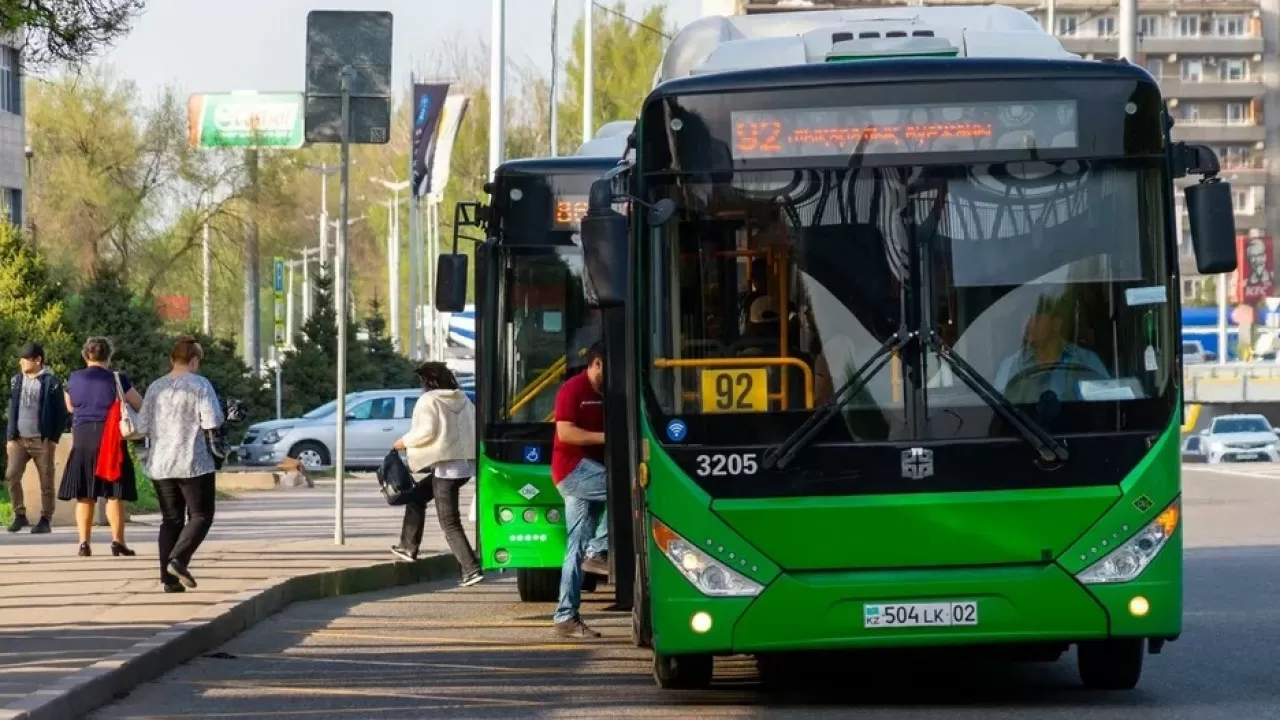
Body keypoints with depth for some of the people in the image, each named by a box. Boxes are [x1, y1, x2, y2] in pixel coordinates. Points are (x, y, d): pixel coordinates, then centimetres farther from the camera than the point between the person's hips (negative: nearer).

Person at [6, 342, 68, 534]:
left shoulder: (51, 382, -4)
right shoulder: (16, 381, 10)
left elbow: (61, 413, -2)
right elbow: (12, 410, 15)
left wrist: (54, 438, -7)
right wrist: (10, 437, 8)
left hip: (42, 440, -4)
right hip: (19, 439, 4)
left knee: (46, 481, 0)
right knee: (12, 476, -9)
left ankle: (46, 520, 8)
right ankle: (20, 515, 3)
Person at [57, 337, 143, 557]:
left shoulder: (74, 379, 6)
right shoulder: (116, 380, -4)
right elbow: (141, 406, -1)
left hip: (82, 440, 3)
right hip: (110, 438, -3)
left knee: (84, 495, 8)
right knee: (114, 494, 1)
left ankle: (84, 543, 5)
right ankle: (118, 541, -3)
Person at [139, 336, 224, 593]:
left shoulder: (155, 388, 7)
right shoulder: (199, 385, -8)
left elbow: (144, 427, 9)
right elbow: (212, 423, -13)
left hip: (160, 464, 5)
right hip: (194, 464, -5)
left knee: (171, 519, 9)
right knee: (200, 515, 4)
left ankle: (169, 578, 2)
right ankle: (178, 558, -18)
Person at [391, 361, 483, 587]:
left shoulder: (429, 401, -8)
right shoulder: (463, 400, 13)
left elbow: (426, 431, -17)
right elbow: (474, 429, 12)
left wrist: (405, 441, 0)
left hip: (445, 466, -9)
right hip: (465, 463, 9)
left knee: (449, 523, -5)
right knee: (417, 495, 25)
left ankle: (472, 569, -13)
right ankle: (409, 547, 28)